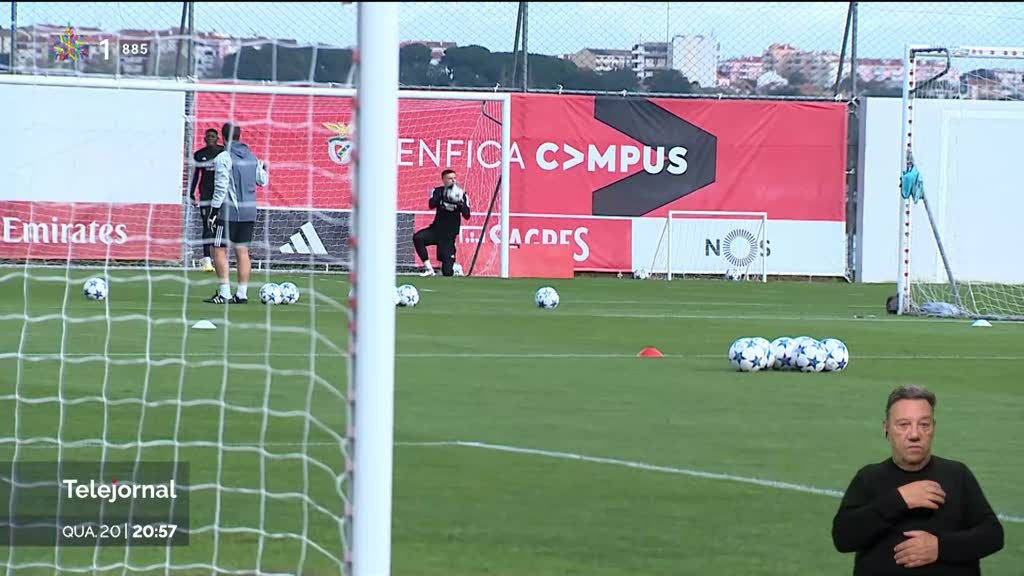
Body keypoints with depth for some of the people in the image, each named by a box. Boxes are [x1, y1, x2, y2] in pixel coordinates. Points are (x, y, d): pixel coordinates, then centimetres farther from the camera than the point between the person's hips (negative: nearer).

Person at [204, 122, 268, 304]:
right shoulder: (252, 157, 9)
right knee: (242, 251, 9)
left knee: (220, 250, -2)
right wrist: (264, 169, 42)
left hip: (229, 212, -6)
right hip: (249, 212, 6)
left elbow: (221, 187, -15)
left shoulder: (223, 158, -10)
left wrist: (213, 211, -11)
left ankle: (224, 293, -10)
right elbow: (262, 180, 21)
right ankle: (242, 293, 8)